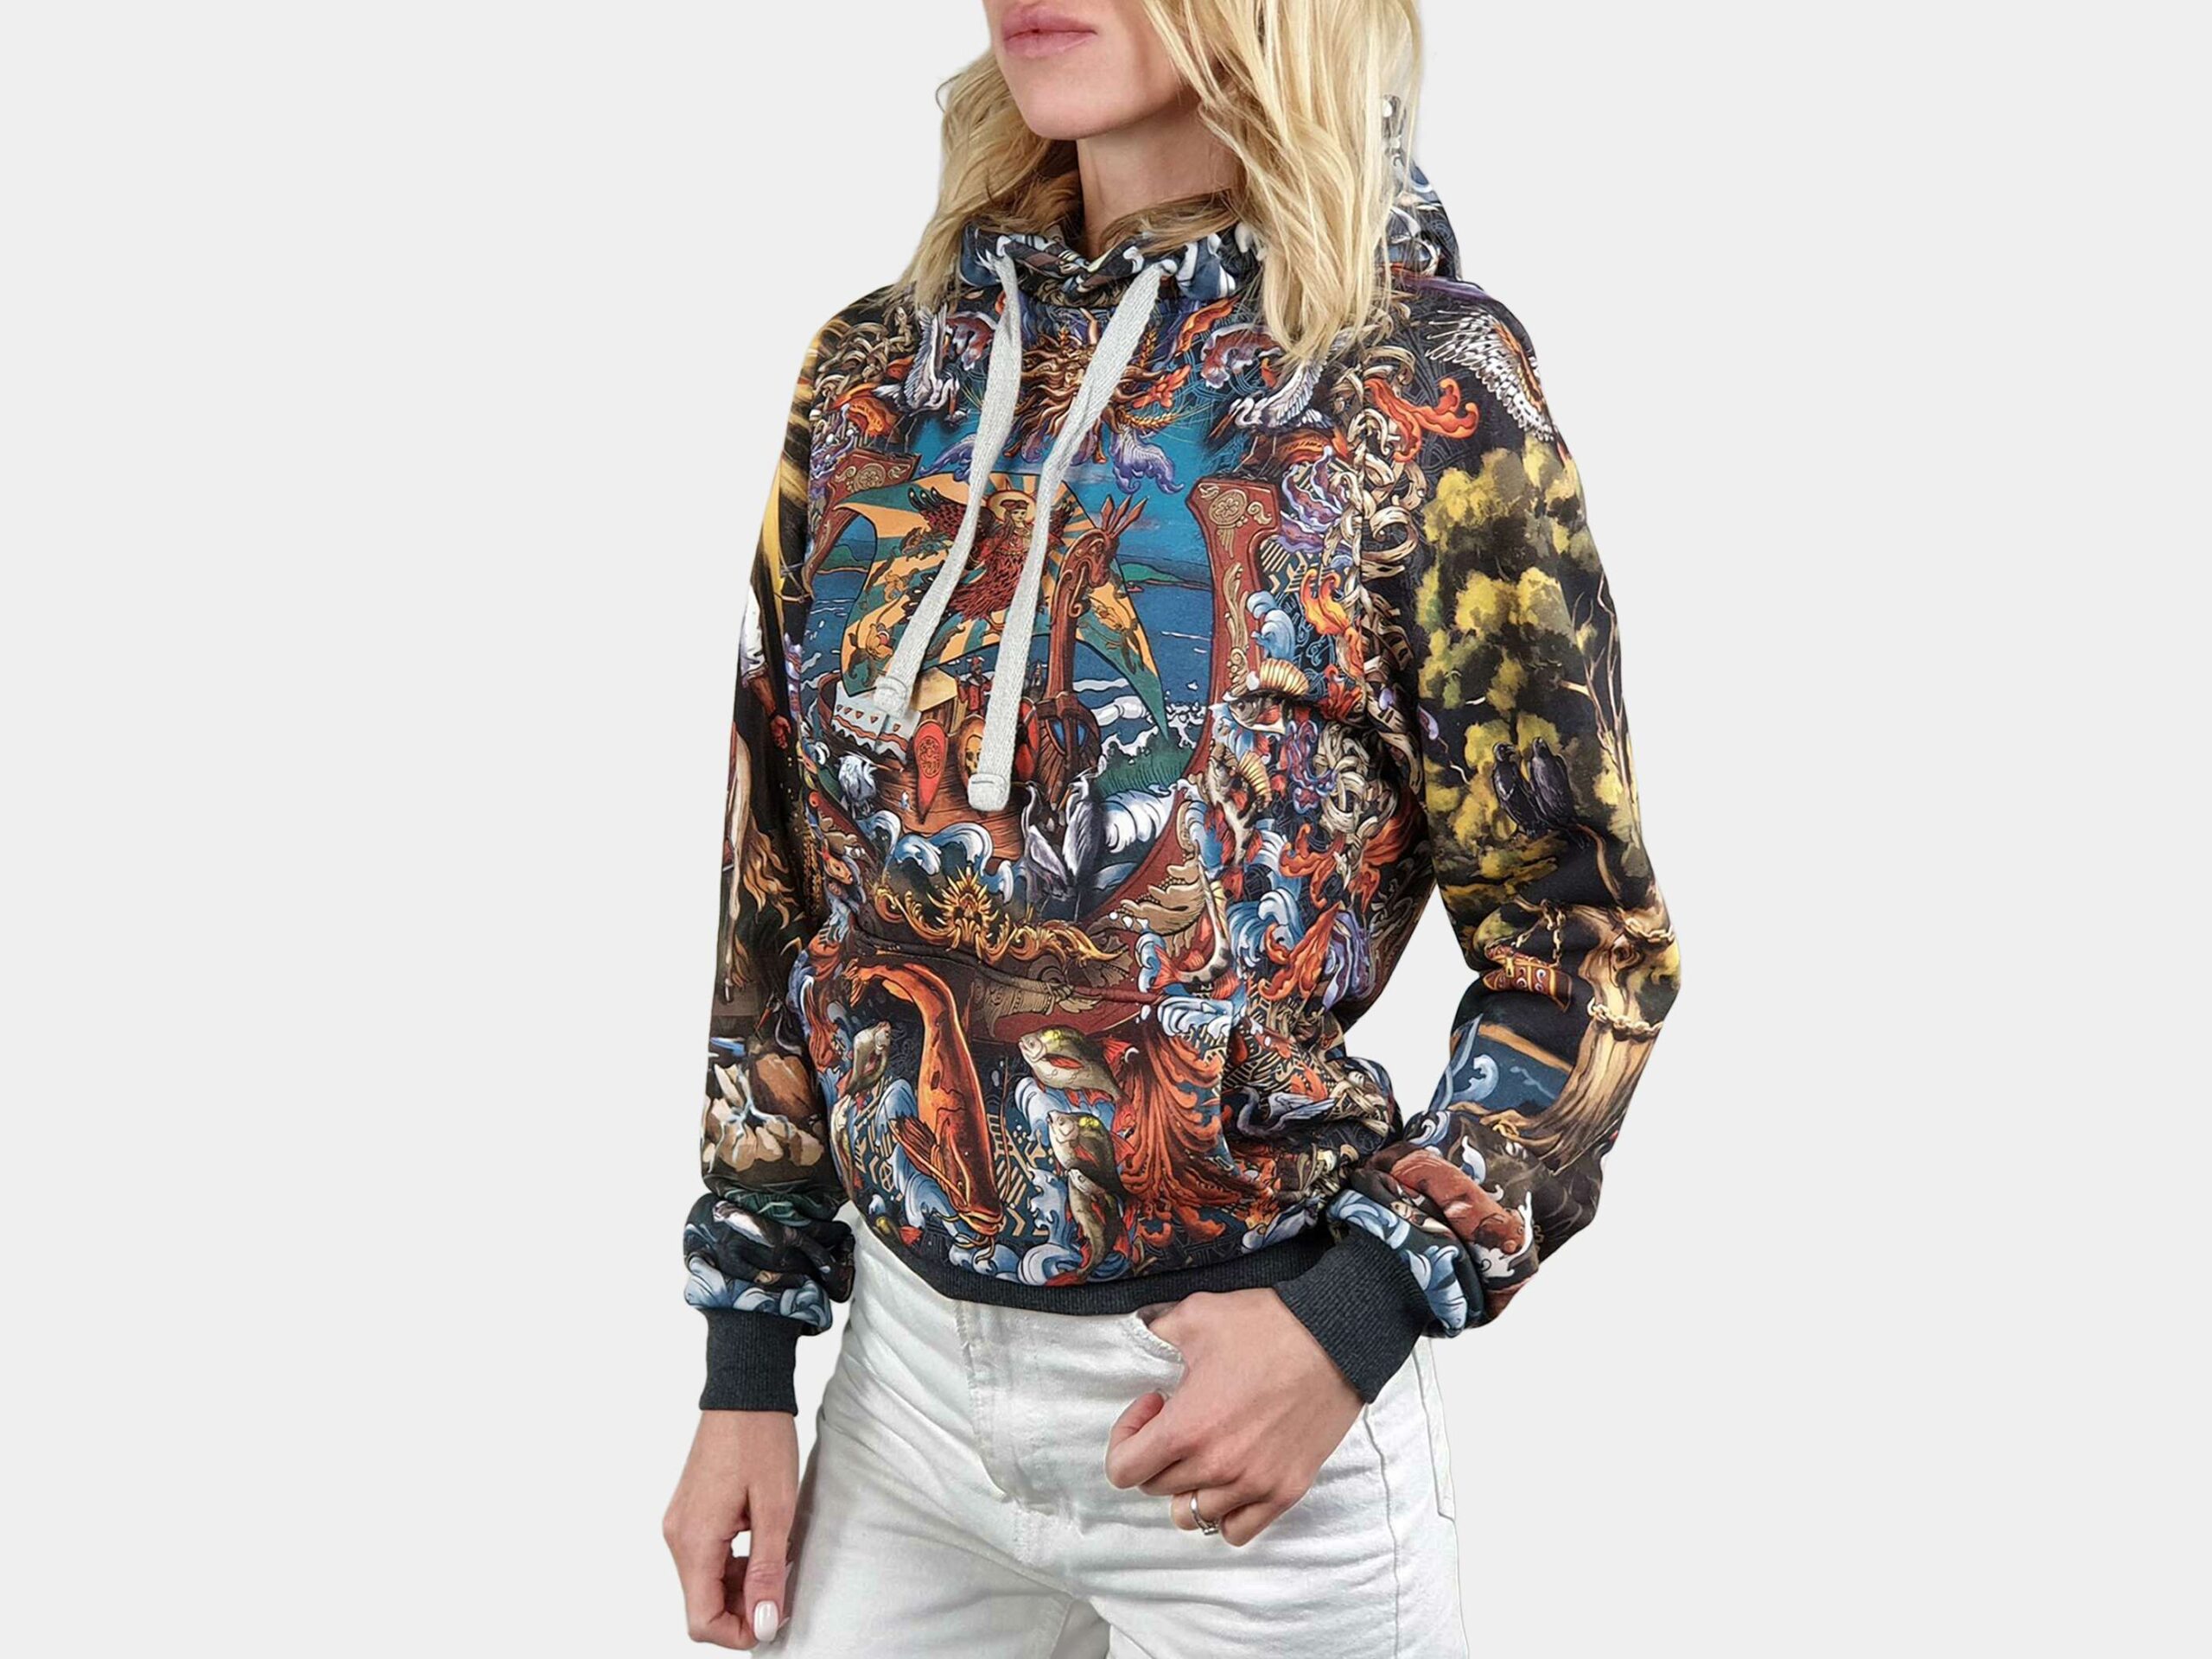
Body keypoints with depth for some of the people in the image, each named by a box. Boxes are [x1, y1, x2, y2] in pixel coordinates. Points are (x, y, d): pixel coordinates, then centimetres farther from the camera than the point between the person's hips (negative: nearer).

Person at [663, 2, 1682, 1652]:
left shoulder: (1423, 384, -11)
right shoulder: (874, 370, 2)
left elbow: (1591, 941, -7)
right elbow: (784, 886, 7)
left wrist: (1359, 1315, -17)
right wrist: (748, 1369, 7)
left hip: (1235, 1389, -4)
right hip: (904, 1371, 4)